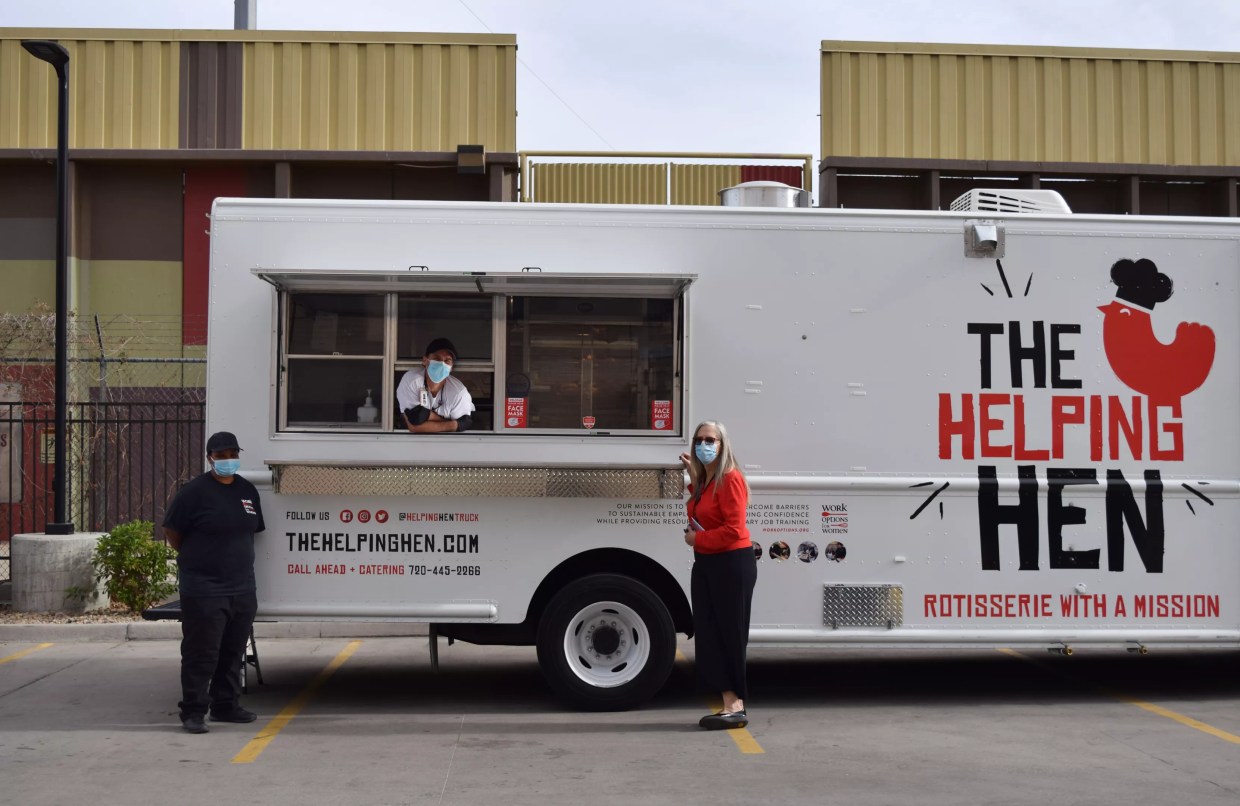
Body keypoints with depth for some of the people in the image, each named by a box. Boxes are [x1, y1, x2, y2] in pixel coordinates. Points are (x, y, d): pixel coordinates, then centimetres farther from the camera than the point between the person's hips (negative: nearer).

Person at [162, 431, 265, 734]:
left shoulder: (247, 490, 11)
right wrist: (194, 559, 8)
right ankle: (193, 712, 1)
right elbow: (172, 532, -2)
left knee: (233, 652, 13)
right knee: (201, 653, -5)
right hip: (204, 591, -6)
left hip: (242, 588, 7)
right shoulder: (194, 492, -9)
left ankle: (226, 706, 24)